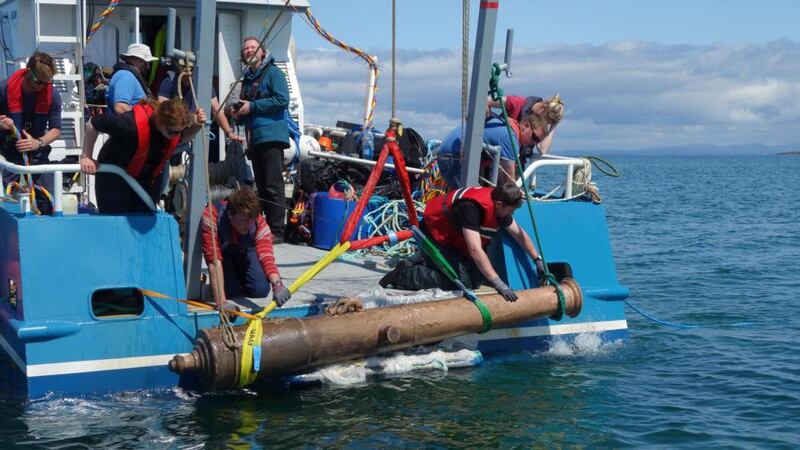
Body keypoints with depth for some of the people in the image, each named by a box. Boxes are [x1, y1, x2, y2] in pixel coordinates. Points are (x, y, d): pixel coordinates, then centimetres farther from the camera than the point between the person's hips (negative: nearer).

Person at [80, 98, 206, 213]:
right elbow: (92, 123, -24)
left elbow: (182, 139, 5)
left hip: (149, 176, 5)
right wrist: (86, 156, -15)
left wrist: (196, 126, -16)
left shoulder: (175, 126, -22)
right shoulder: (133, 123, -38)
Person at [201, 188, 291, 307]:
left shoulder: (260, 225, -34)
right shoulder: (211, 217, -41)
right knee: (230, 290, -22)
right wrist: (221, 302, -50)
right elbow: (214, 261, -44)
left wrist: (277, 285, -69)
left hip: (244, 250, 2)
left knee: (261, 289, -13)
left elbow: (266, 256, -49)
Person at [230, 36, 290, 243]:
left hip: (271, 135, -8)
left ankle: (277, 232, -11)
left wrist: (252, 106, -12)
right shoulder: (247, 78, 23)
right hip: (254, 138, 8)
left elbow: (282, 100, -14)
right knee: (262, 187, 9)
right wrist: (238, 112, 9)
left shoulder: (273, 72, 0)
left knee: (273, 187, -11)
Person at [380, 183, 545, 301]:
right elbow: (475, 250, -43)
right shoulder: (472, 206, -36)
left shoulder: (499, 204, -8)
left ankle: (425, 266, 13)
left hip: (453, 240, 9)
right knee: (462, 283, -19)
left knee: (476, 280, 2)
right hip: (434, 236, -9)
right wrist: (497, 283, -46)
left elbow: (519, 233, 8)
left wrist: (537, 259, 5)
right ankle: (406, 274, -7)